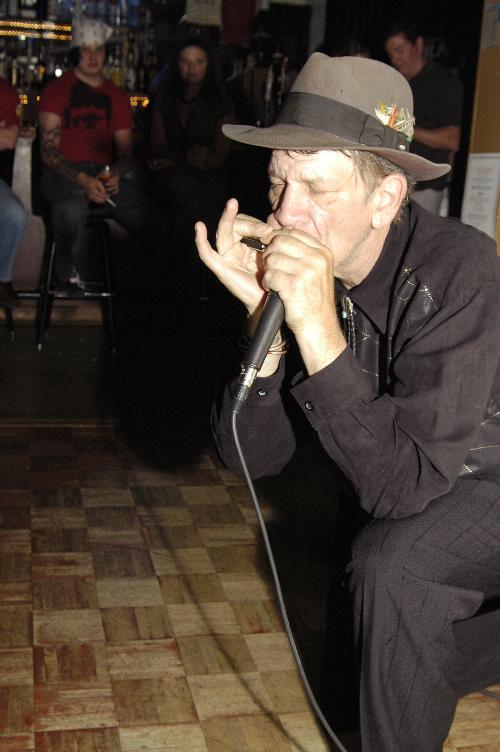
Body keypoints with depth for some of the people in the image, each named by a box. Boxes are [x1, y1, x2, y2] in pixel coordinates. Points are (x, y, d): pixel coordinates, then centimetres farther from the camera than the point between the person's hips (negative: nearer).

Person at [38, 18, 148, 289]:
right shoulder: (56, 90, 5)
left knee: (140, 204, -30)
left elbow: (125, 153, 13)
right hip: (63, 173, -3)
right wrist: (82, 180, -22)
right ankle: (64, 261, -8)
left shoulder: (117, 97, 17)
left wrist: (115, 175, -12)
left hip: (105, 173, 3)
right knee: (74, 206, -39)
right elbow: (49, 151, -5)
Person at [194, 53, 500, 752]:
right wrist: (264, 315, -33)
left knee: (389, 561, -35)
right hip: (391, 494, 6)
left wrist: (320, 330, -44)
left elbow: (407, 485, -37)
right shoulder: (289, 269, -16)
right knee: (352, 693, 15)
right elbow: (252, 456, -19)